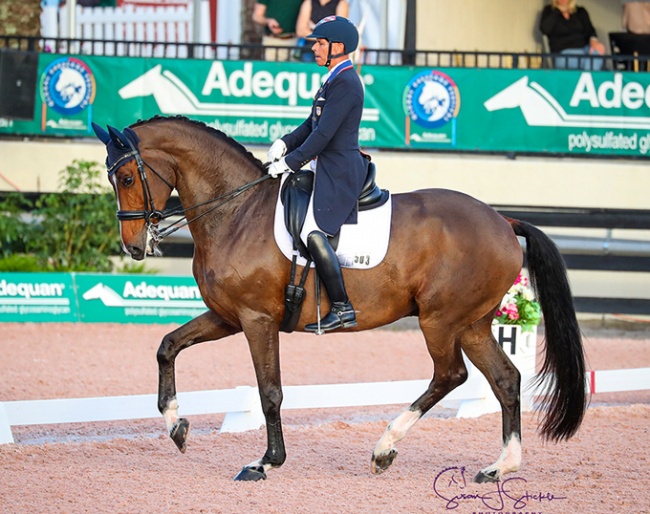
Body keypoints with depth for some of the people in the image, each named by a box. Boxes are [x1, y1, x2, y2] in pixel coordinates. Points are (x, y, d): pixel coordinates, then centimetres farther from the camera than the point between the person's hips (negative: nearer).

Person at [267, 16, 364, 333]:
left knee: (313, 233, -20)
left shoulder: (345, 84, -16)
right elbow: (312, 124, 20)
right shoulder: (336, 80, 16)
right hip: (330, 167, 11)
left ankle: (342, 308, -22)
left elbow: (324, 134, -20)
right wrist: (285, 143, 4)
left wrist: (290, 163, -17)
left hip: (339, 172, -11)